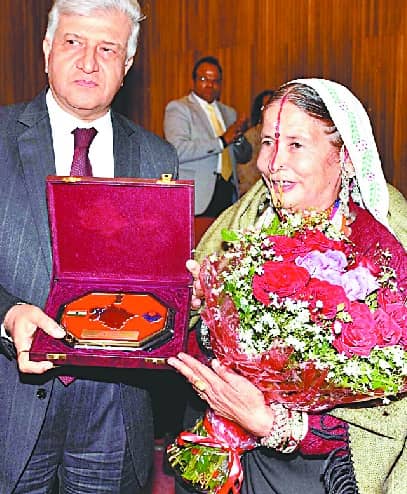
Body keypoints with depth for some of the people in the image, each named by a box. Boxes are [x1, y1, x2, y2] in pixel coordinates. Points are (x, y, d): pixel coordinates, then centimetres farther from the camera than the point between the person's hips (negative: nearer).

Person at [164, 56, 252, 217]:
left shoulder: (229, 112, 20)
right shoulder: (178, 108, 0)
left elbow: (244, 157, 21)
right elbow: (178, 150, -16)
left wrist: (238, 137, -1)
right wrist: (221, 141, -16)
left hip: (228, 192, 5)